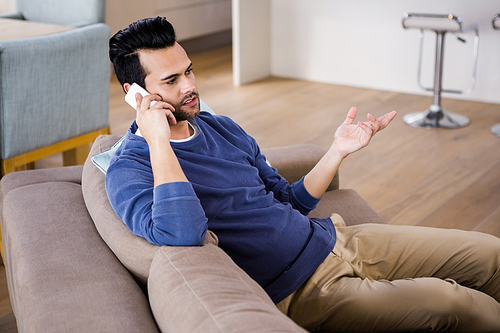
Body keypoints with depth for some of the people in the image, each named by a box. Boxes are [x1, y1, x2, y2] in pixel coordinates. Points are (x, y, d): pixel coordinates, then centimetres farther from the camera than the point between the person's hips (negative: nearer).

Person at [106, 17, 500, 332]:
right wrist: (159, 141, -24)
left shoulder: (221, 127, 15)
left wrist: (339, 150, 7)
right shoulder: (128, 170, -9)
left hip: (330, 237, 8)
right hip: (295, 290, -8)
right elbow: (181, 235, -30)